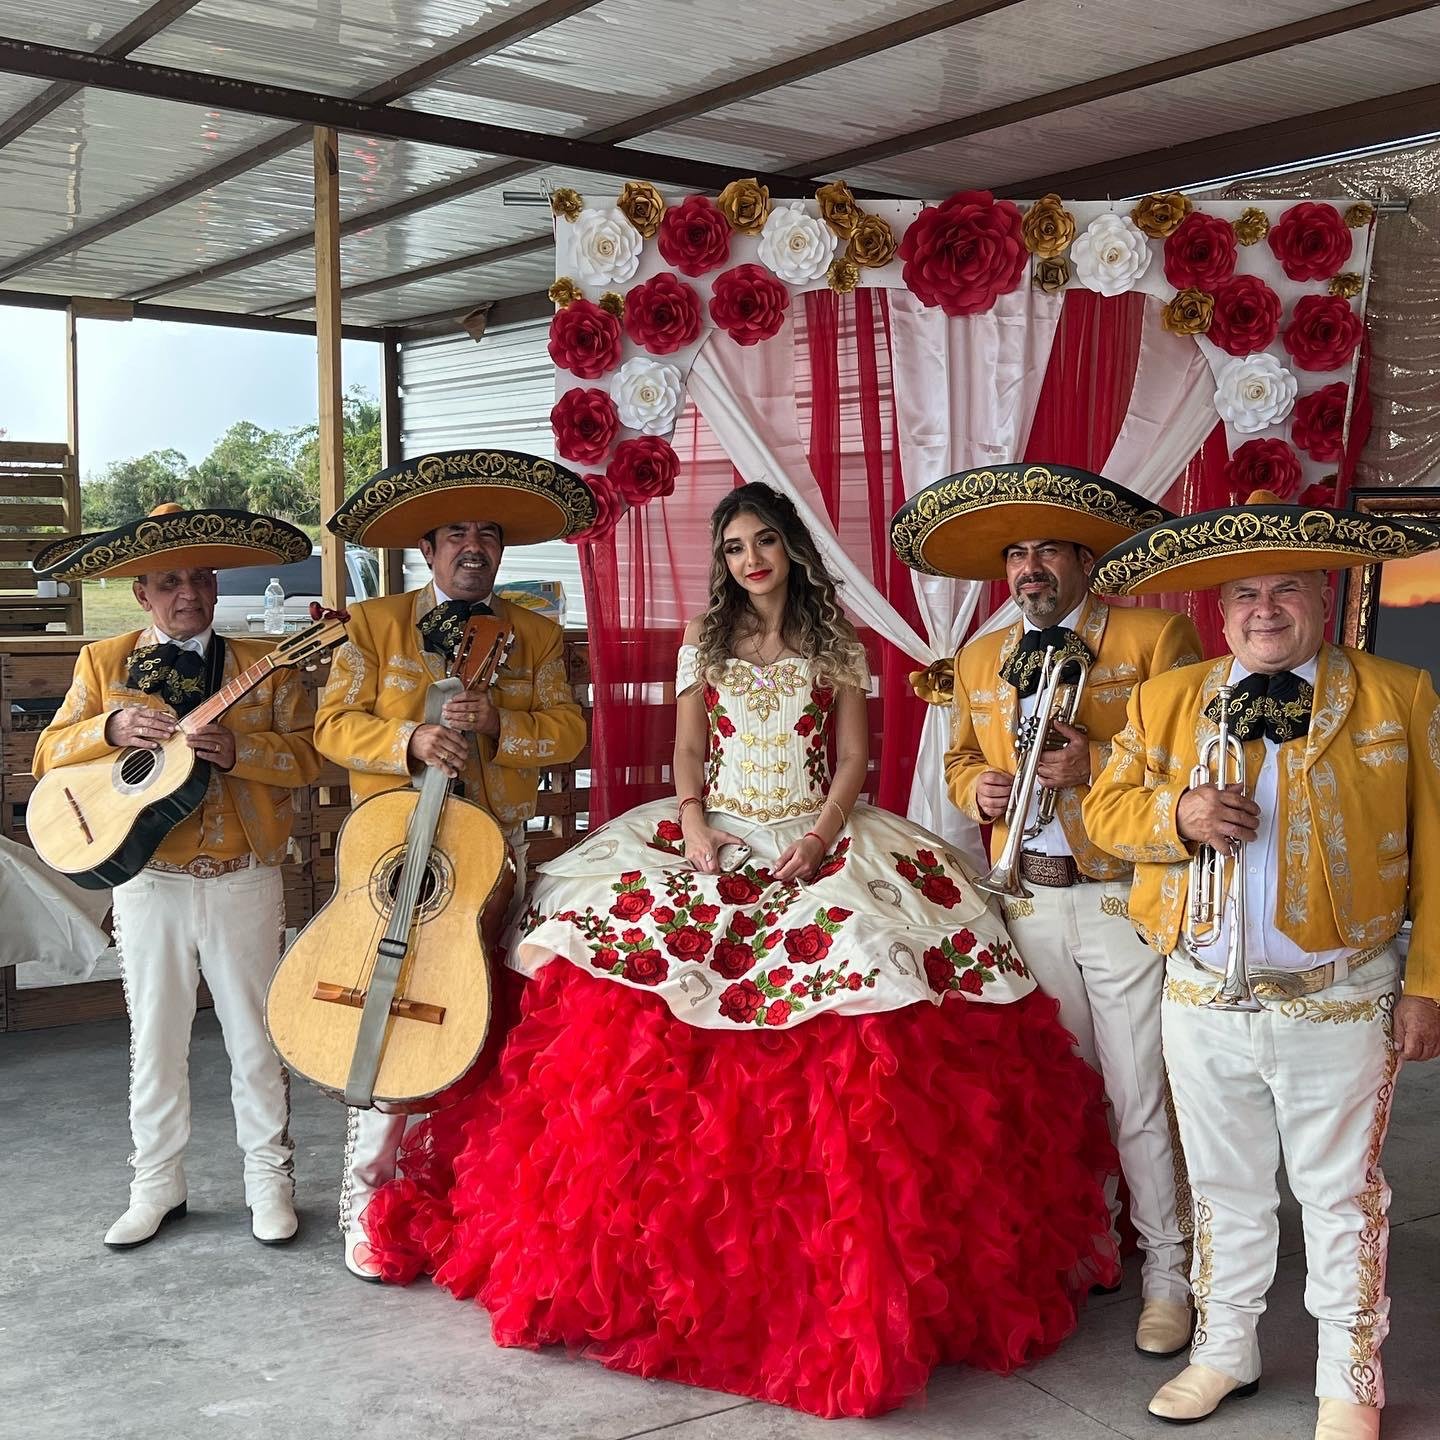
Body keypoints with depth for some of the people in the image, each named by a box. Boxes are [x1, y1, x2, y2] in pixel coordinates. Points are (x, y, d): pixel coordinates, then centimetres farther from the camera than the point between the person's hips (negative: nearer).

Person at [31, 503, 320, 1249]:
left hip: (244, 881, -1)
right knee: (154, 1041, 11)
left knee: (255, 1038, 8)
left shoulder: (264, 664, 1)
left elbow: (306, 757, -6)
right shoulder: (103, 663, 5)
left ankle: (269, 1180, 21)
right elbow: (50, 754, 1)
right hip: (148, 884, 1)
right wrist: (112, 728, -18)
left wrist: (236, 749, -23)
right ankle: (157, 1187, 25)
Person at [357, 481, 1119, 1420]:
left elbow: (854, 760, 5)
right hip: (712, 835, 2)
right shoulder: (705, 643, 14)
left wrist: (817, 839, -11)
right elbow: (687, 751, 9)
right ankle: (667, 1252, -7)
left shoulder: (837, 645, 10)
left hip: (817, 839, -2)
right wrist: (693, 825, -9)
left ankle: (849, 1284, -9)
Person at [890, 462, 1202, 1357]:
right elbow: (961, 761, 23)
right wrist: (978, 788, 0)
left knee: (1141, 1096, -1)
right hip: (1029, 903, 5)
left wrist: (1096, 766, -20)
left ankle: (1168, 1273, 13)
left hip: (1124, 899, -5)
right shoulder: (979, 660, 14)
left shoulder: (1154, 637, -3)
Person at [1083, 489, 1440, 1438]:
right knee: (1224, 1188, 17)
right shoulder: (1166, 701, 6)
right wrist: (1178, 813, -15)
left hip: (1339, 1005, -2)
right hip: (1203, 1003, 3)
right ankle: (1225, 1351, 35)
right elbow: (1105, 809, 6)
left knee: (1343, 1198, 10)